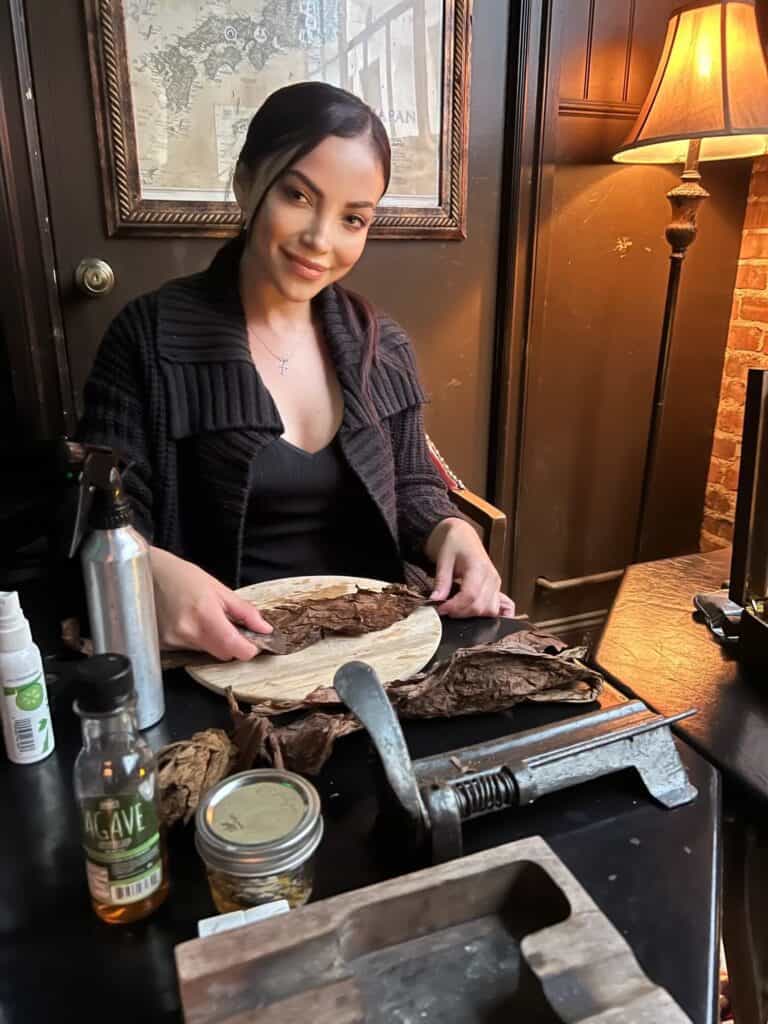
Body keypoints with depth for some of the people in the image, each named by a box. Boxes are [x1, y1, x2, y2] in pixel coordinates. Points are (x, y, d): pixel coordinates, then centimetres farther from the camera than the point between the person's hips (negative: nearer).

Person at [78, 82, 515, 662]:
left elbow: (409, 486, 11)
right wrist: (158, 573, -31)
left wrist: (451, 533, -11)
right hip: (228, 653, -5)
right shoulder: (150, 337, -9)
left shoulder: (382, 346, 3)